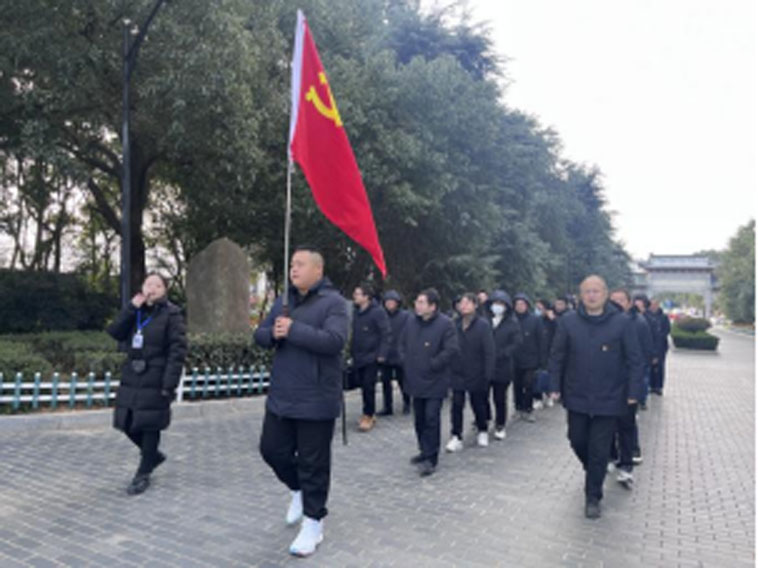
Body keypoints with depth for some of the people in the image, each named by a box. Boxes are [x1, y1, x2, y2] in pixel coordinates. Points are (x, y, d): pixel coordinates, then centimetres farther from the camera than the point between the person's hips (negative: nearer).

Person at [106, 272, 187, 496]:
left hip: (155, 381, -6)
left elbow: (177, 351, -12)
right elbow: (115, 332, -2)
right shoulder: (136, 312, 11)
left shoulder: (171, 314, -7)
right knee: (127, 424, 9)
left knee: (150, 426, 2)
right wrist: (131, 308, -12)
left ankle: (143, 474, 19)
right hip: (131, 378, 6)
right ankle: (154, 455, 34)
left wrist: (169, 385, -17)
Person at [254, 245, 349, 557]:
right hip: (281, 395, 7)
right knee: (272, 450, 16)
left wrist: (293, 329, -24)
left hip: (315, 399, -7)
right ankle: (299, 490, 43)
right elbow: (260, 335, 11)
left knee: (313, 463, 3)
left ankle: (313, 522, 21)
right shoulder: (283, 301, 11)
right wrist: (273, 333, -12)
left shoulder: (333, 302, -11)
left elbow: (335, 340, -24)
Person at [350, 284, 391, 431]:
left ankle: (368, 416, 8)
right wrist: (352, 352, 11)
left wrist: (382, 354, -17)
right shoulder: (356, 312, 9)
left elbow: (386, 333, -13)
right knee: (363, 385, 11)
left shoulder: (378, 311, -12)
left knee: (369, 386, -4)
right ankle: (370, 414, 24)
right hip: (358, 357, 7)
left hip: (371, 357, -7)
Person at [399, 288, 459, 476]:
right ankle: (425, 451, 33)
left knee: (431, 419, -5)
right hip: (416, 381, 6)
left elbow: (451, 349, -18)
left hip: (435, 382, -6)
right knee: (419, 419, 16)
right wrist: (406, 362, 6)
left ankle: (430, 459, 5)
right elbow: (402, 344, 18)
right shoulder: (411, 322, 4)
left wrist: (432, 365, -15)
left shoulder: (445, 324, -14)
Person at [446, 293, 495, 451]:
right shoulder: (455, 324, 0)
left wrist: (487, 375, -13)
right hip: (458, 373, 2)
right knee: (457, 405, 0)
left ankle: (482, 432, 35)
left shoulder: (483, 325, -9)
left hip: (476, 374, -2)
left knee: (478, 405, 13)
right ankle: (456, 437, 9)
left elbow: (489, 352, -9)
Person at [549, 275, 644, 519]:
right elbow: (557, 356, 3)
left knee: (600, 451, 4)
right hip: (576, 397, 2)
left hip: (609, 399, -2)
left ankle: (593, 497, 21)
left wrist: (633, 392, -7)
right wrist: (555, 386, 0)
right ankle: (591, 470, 47)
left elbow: (635, 360, -3)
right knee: (578, 441, 16)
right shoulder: (568, 322, -2)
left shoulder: (622, 323, -6)